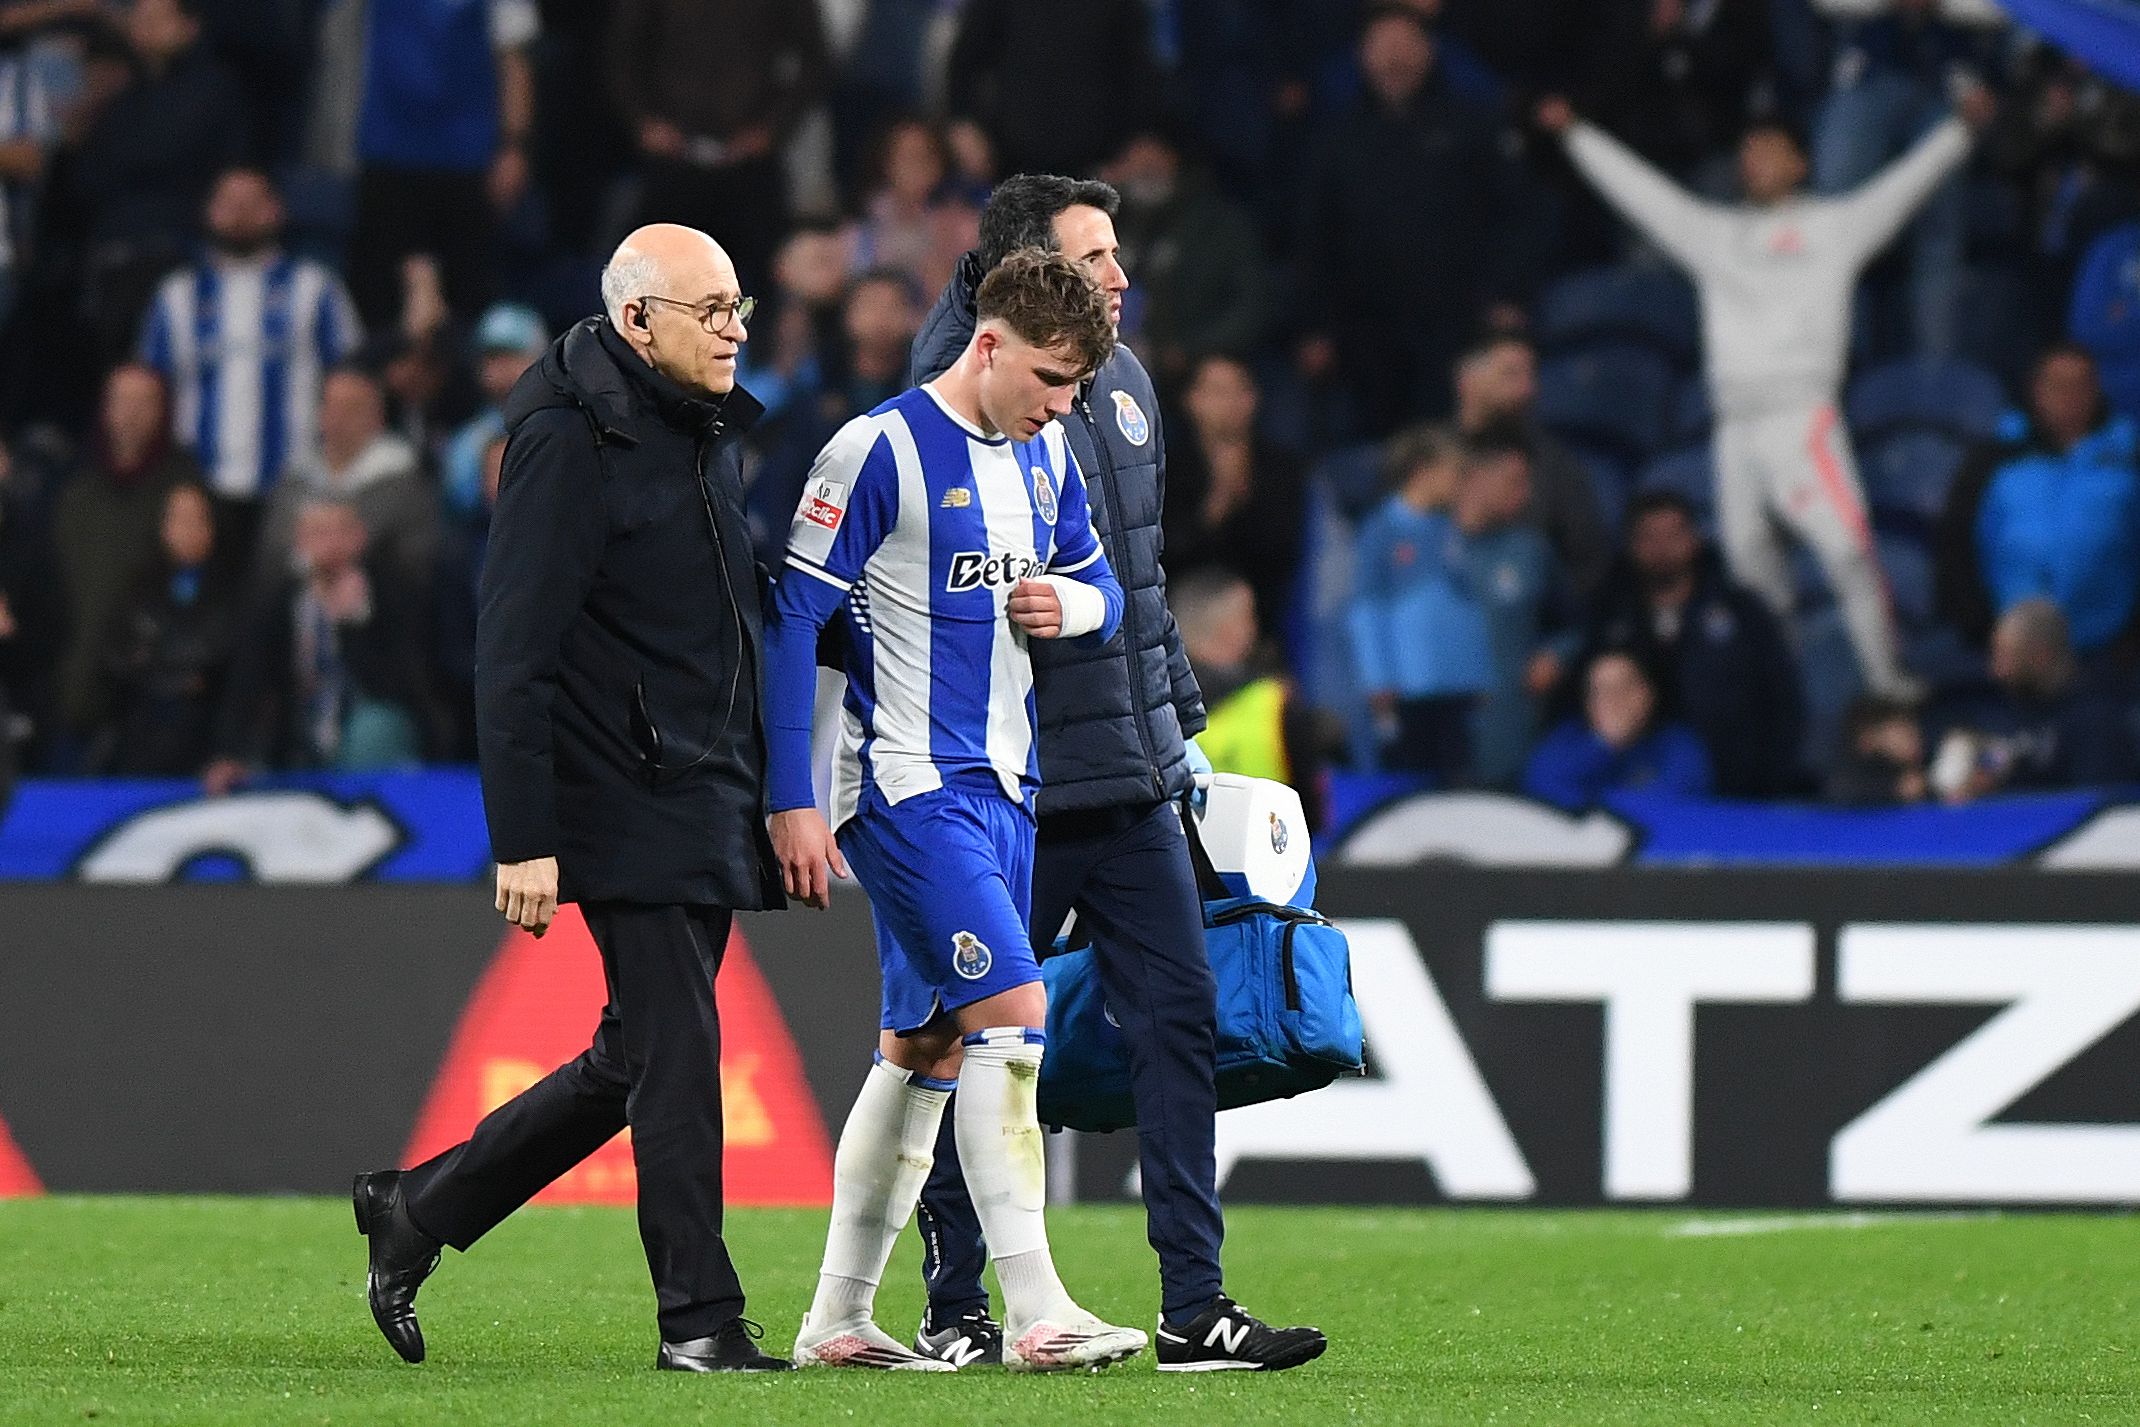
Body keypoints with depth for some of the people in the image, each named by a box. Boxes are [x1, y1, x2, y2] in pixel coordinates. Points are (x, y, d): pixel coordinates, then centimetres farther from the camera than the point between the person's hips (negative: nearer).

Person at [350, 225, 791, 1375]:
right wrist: (524, 840, -20)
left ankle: (419, 1207, 24)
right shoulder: (572, 442, -14)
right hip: (630, 809, -9)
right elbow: (512, 655, -17)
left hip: (710, 802, 9)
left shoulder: (706, 434, 14)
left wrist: (768, 801, 19)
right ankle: (701, 1318, -1)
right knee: (675, 1055, -8)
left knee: (635, 1060, 12)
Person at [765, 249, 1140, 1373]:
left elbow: (1101, 584, 26)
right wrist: (792, 803, -14)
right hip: (906, 785, -8)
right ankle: (1034, 1312, -17)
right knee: (1011, 1009, -17)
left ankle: (836, 1321, 15)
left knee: (926, 1046, 9)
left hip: (1002, 787, 8)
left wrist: (1075, 602, -1)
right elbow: (790, 615, -12)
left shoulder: (1044, 456, 12)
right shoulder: (879, 452, -12)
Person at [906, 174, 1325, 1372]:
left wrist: (1182, 720, 22)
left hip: (1134, 782, 7)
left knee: (1181, 1016, 3)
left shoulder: (1123, 383, 11)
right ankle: (954, 1309, 13)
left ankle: (1195, 1307, 5)